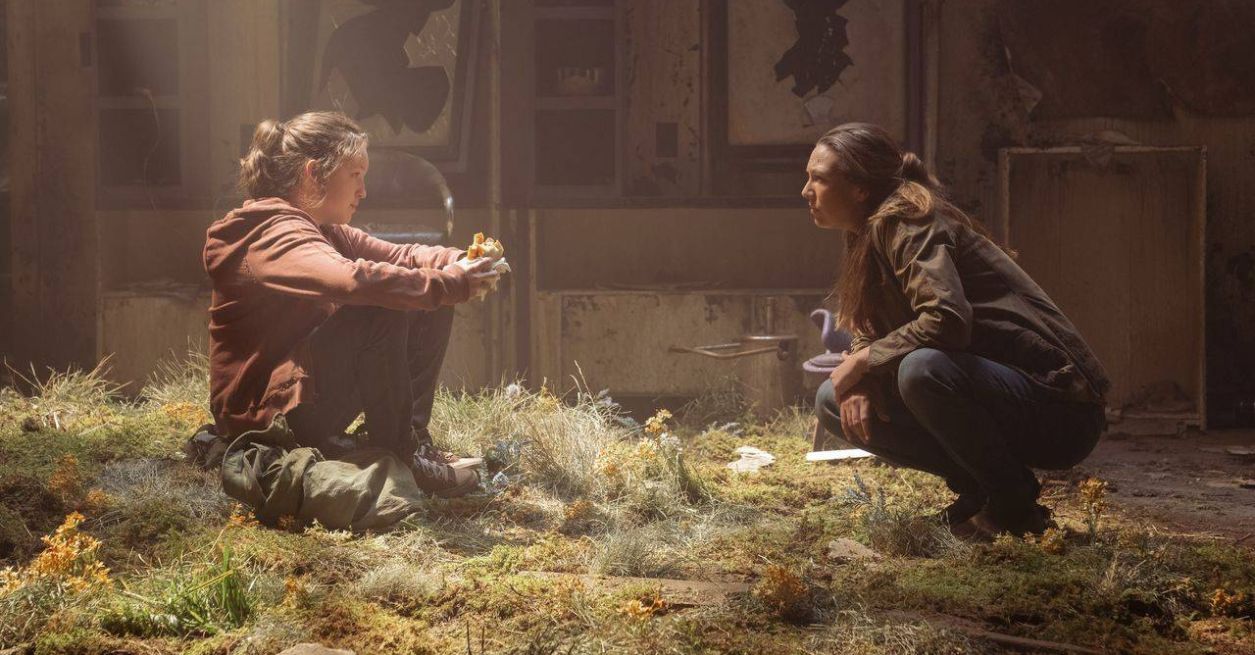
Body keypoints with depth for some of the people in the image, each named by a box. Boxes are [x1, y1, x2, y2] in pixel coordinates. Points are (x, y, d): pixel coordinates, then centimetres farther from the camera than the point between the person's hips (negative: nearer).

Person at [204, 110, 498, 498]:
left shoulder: (327, 232, 12)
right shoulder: (274, 236, -21)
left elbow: (397, 256, 8)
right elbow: (354, 279, -39)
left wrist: (460, 262, -14)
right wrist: (453, 284, -31)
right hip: (264, 418, -10)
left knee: (430, 309, 5)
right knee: (382, 310, -28)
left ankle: (414, 438, 0)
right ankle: (396, 458, -17)